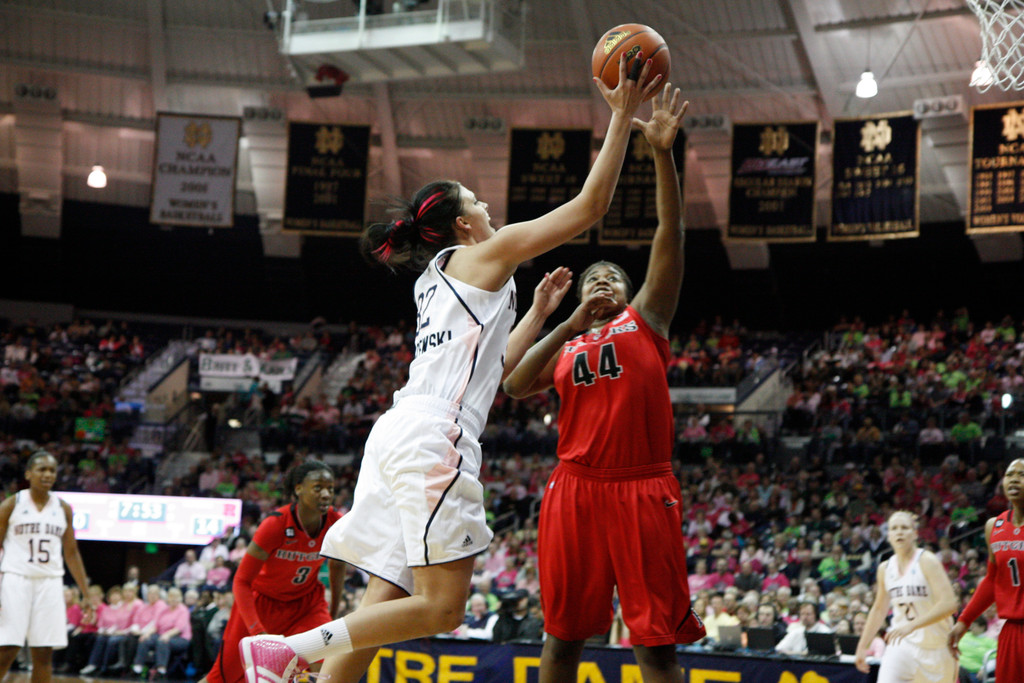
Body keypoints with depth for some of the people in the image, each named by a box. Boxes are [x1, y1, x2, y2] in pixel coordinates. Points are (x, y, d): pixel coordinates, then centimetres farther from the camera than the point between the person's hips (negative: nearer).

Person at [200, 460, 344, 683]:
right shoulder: (276, 524, -30)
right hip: (261, 600, -3)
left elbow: (337, 566, 6)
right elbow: (241, 582, -24)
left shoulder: (336, 524, -18)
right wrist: (257, 631, -33)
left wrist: (333, 613, 11)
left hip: (306, 600, 3)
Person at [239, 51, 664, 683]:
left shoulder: (438, 280, 29)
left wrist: (539, 311, 40)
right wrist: (622, 116, 7)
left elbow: (490, 368, 38)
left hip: (402, 435, 9)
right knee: (443, 607, -10)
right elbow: (590, 205, 1)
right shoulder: (484, 255, 5)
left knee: (385, 609, 5)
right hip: (432, 436, -9)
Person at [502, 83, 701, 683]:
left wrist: (663, 154, -9)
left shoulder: (645, 319, 13)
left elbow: (670, 236, 2)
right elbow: (515, 386, 1)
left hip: (643, 489, -3)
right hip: (575, 488, 3)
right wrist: (572, 325, -7)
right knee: (564, 632, 7)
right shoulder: (562, 344, 21)